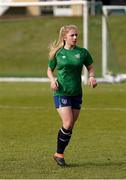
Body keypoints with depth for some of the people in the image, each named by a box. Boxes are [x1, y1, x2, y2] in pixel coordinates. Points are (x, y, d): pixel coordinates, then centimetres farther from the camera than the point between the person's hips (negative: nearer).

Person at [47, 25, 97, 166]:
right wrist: (52, 80, -8)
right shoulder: (57, 53, 0)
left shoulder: (82, 52, 2)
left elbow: (90, 67, 12)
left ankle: (60, 153, 19)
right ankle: (59, 154, 2)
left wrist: (91, 77, -9)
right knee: (67, 124, -14)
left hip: (77, 94, 3)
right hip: (61, 92, -3)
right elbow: (50, 70, 12)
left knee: (71, 126, 5)